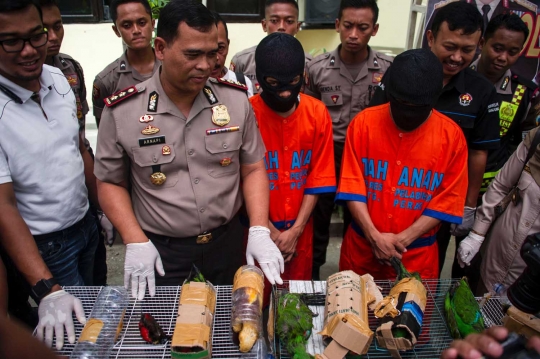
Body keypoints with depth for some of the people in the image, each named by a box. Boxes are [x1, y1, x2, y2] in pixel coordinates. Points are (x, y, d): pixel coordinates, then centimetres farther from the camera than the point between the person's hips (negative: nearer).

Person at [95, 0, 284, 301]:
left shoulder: (236, 99, -7)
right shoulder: (122, 112, -12)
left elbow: (253, 169, -1)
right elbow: (110, 182, -1)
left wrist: (259, 231, -12)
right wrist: (136, 242, -11)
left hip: (227, 241, 2)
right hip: (161, 251, -1)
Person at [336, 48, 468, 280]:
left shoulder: (452, 135, -7)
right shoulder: (363, 122, -7)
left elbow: (447, 200, -6)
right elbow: (352, 186, -8)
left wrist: (403, 239, -14)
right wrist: (374, 236, -16)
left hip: (417, 254, 0)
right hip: (361, 247, 1)